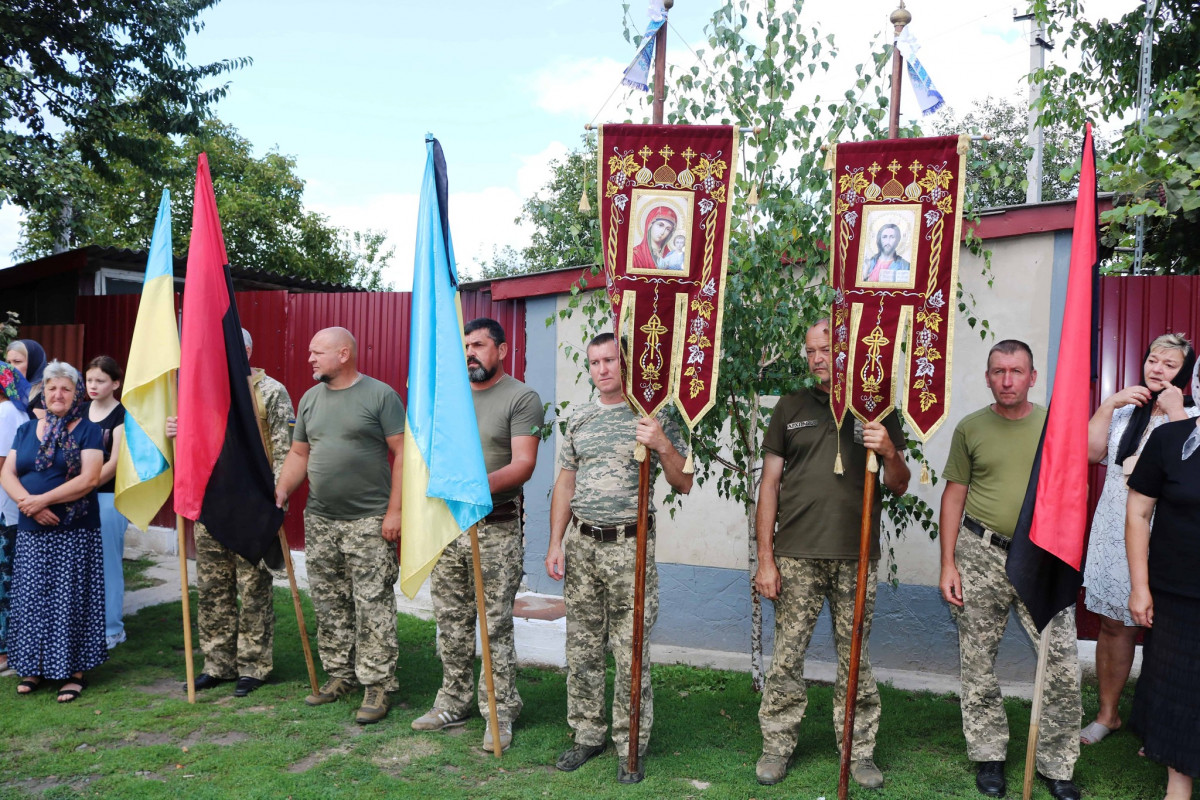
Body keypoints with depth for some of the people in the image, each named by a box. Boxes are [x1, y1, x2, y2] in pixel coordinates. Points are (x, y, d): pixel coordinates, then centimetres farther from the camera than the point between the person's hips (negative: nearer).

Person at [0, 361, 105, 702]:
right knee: (31, 597, 7)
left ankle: (74, 670, 7)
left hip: (74, 532, -4)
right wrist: (28, 503, -12)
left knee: (71, 598, -1)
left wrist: (43, 499, -16)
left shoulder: (87, 431, -2)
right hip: (31, 532, 4)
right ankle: (34, 667, 20)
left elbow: (89, 479, -12)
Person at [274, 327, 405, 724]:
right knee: (329, 604, 13)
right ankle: (339, 676, 26)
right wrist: (281, 491, 0)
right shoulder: (310, 399, 13)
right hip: (320, 520, 6)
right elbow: (298, 454, 17)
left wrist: (394, 510, -14)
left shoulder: (380, 395, -7)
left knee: (373, 605, -3)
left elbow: (402, 453, -9)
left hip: (369, 521, -6)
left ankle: (376, 685, 6)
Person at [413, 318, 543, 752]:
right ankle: (452, 704, 28)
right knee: (451, 622, 14)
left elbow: (523, 464, -16)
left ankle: (499, 715, 12)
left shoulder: (521, 398, -6)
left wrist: (480, 486, -30)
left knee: (495, 626, 0)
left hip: (495, 529, -6)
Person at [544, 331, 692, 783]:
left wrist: (662, 446, -21)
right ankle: (588, 735, 26)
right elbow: (565, 483, 14)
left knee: (631, 651, 0)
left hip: (629, 545, -4)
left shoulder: (653, 417, -2)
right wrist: (555, 543, 8)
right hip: (580, 543, 5)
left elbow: (683, 484, -3)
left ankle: (631, 746, 14)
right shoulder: (579, 420, 11)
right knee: (582, 647, 11)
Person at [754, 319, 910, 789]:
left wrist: (891, 454, -15)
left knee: (855, 657, 7)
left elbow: (899, 487, 9)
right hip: (796, 555, 0)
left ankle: (859, 750, 23)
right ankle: (777, 746, 19)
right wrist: (765, 557, 1)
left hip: (855, 556, 0)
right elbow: (769, 482, 6)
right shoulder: (791, 407, 8)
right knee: (787, 654, 4)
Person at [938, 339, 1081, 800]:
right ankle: (989, 756, 26)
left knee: (1063, 666, -1)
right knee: (977, 663, 8)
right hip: (981, 555, 0)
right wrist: (948, 564, -1)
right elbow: (954, 495, 4)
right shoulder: (970, 428, 3)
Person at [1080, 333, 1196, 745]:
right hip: (1114, 533, 4)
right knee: (1113, 624, 11)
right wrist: (1109, 404, -3)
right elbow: (1091, 451, 2)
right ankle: (1107, 714, 25)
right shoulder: (1124, 409, 13)